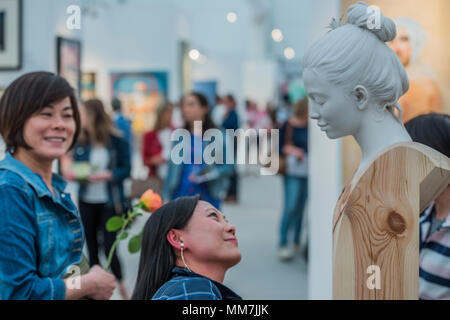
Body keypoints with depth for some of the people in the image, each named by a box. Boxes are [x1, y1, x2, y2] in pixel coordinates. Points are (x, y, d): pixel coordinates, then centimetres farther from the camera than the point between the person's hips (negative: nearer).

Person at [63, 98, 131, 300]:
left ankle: (121, 287, 17)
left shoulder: (116, 140, -8)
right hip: (86, 202, 4)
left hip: (109, 202, -4)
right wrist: (72, 174, -10)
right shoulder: (81, 141, 2)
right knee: (92, 247, 9)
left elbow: (126, 169, -5)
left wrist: (106, 175, -19)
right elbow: (75, 165, 12)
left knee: (109, 246, -4)